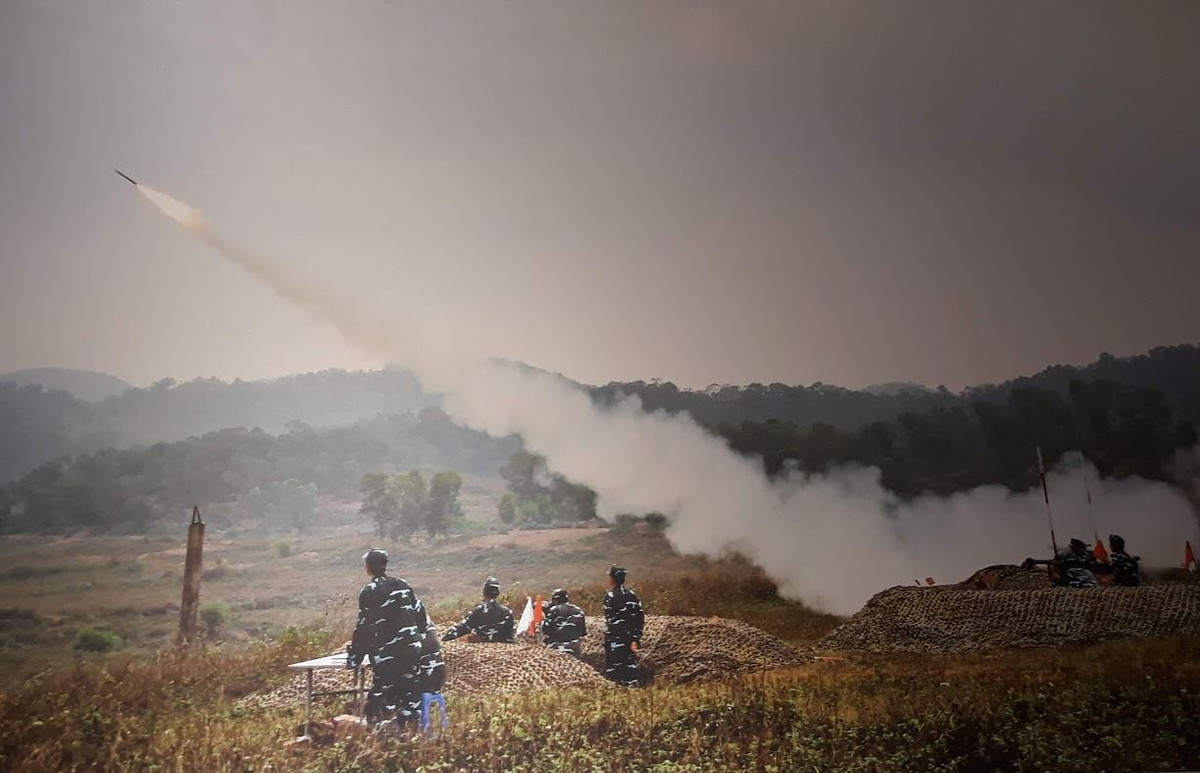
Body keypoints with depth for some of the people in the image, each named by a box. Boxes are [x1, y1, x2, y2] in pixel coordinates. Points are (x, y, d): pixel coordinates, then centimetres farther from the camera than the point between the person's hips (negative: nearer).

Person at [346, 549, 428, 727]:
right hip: (411, 649, 5)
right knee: (410, 692, 11)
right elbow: (421, 614, 14)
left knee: (381, 694, 2)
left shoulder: (368, 592, -8)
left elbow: (364, 628, -8)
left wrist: (354, 658, 1)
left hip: (386, 655, -5)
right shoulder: (402, 585, 9)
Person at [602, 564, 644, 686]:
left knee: (613, 672, -1)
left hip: (615, 641, -6)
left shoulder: (610, 596, -10)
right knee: (631, 668, 11)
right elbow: (640, 620, 8)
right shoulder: (633, 596, 10)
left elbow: (610, 621, -15)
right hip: (630, 640, 6)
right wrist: (635, 639, 7)